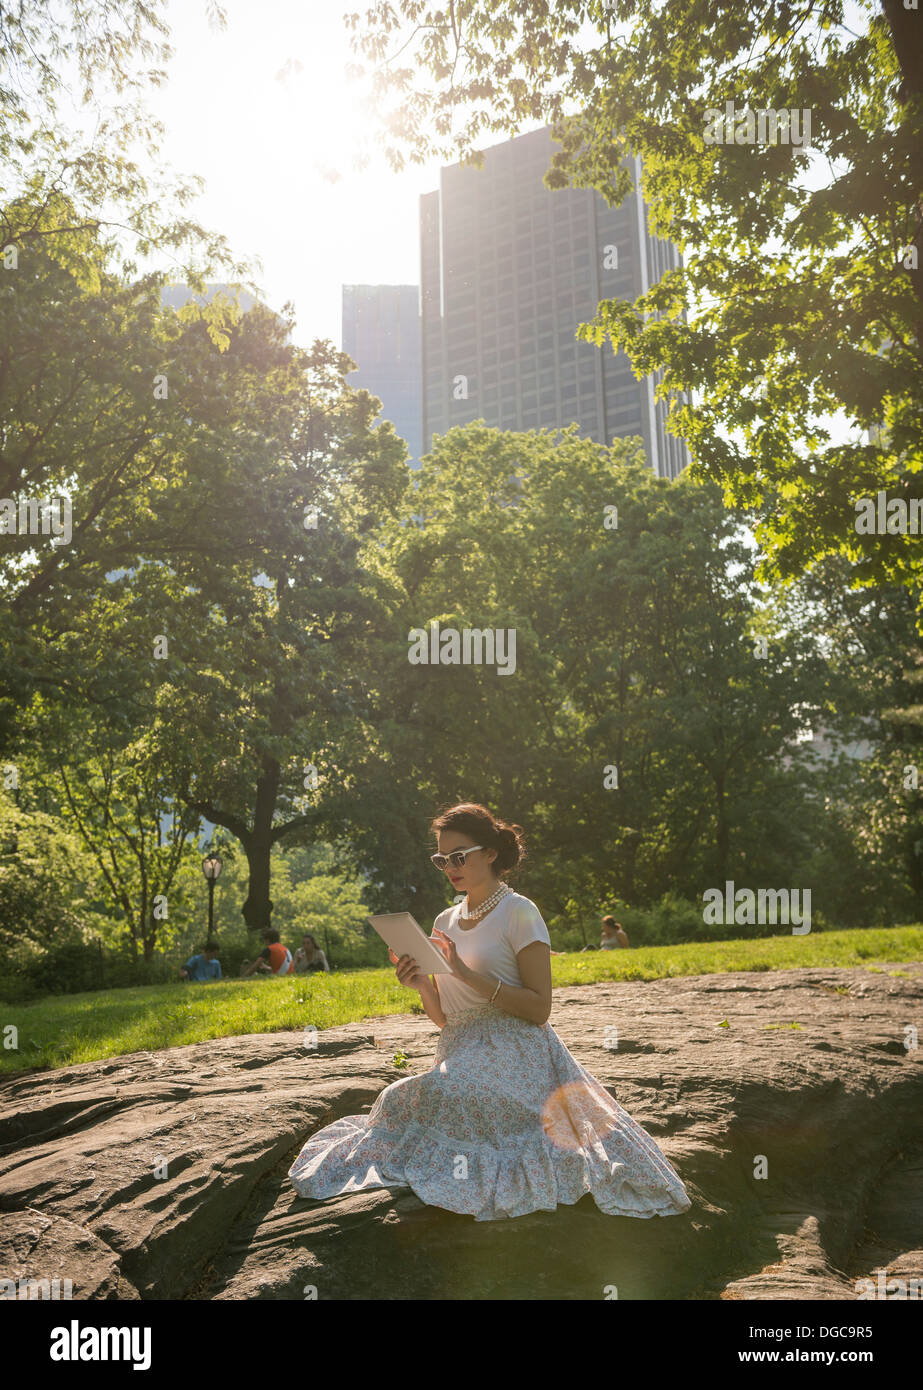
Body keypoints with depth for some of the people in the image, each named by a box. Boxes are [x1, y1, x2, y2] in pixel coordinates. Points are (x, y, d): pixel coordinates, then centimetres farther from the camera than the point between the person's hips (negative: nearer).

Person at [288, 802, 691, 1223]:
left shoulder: (519, 912, -4)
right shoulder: (445, 922, 15)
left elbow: (539, 1009, -12)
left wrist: (467, 974, -18)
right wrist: (422, 986, -4)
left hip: (514, 1060, -6)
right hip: (460, 1059, 6)